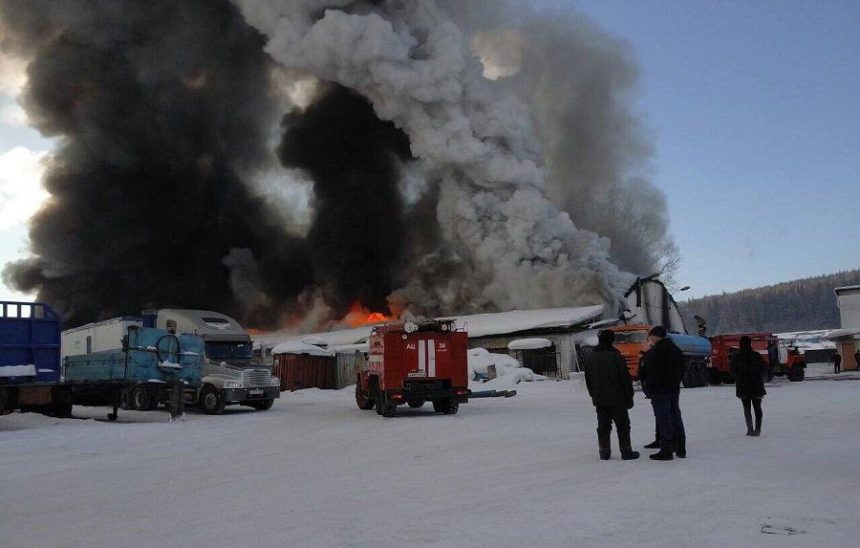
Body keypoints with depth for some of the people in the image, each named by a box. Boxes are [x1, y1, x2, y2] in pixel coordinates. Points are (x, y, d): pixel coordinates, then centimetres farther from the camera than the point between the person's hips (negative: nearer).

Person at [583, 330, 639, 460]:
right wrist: (629, 397, -1)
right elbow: (625, 379, -10)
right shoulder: (616, 356, -12)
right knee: (622, 425, 5)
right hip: (617, 398, -4)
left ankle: (604, 452, 11)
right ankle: (626, 452, 6)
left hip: (599, 400, 5)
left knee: (603, 425, 10)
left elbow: (588, 380, 12)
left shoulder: (590, 358, 5)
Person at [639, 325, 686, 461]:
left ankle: (666, 450, -2)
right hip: (674, 389, 8)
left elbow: (652, 374, -19)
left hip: (660, 391, -8)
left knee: (663, 419, -4)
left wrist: (649, 386, -7)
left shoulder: (653, 353, -17)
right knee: (676, 416, 15)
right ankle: (680, 448, 20)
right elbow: (682, 370, 16)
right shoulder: (676, 350, 10)